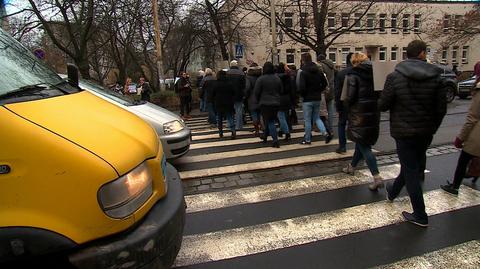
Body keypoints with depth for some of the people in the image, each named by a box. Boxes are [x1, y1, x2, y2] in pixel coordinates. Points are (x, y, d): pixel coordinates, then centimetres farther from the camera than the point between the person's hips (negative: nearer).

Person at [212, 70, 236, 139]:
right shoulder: (230, 83, -1)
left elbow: (213, 95, -1)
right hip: (229, 104, 1)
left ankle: (220, 133, 17)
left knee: (219, 118, 13)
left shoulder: (215, 84, -6)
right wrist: (232, 101, 15)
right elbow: (233, 93, 3)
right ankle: (233, 131, -17)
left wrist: (215, 101, 15)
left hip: (219, 104, -1)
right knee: (230, 118, 2)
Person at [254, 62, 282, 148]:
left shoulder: (261, 79, -11)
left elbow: (256, 92, -8)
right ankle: (265, 136, 35)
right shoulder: (277, 78, 5)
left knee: (269, 122, -2)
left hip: (265, 103, -5)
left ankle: (275, 140, -12)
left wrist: (259, 100, 10)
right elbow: (281, 90, 12)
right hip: (276, 103, 5)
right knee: (270, 120, 18)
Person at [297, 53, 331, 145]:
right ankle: (326, 133, 1)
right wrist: (318, 91, 13)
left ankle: (307, 139, 14)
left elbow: (301, 87, -21)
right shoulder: (318, 70, 6)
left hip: (307, 99, -6)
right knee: (317, 118, 18)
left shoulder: (303, 72, -15)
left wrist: (303, 95, -3)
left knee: (307, 120, 5)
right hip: (317, 99, 6)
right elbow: (324, 83, 10)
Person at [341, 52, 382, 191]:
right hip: (374, 112, 7)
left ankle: (377, 178, -9)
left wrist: (346, 104, 4)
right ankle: (352, 166, 39)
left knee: (364, 146, -2)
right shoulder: (375, 73, 7)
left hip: (359, 114, -7)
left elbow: (350, 96, -15)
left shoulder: (353, 74, -10)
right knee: (362, 142, 21)